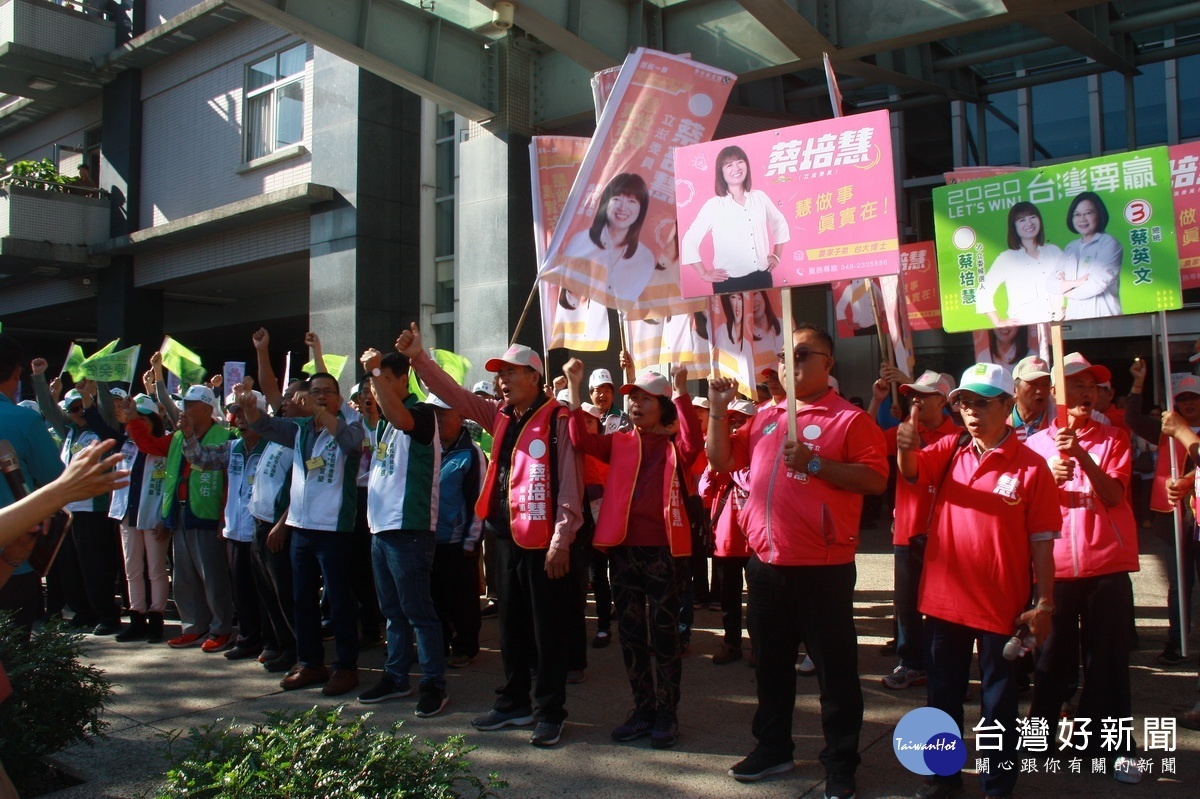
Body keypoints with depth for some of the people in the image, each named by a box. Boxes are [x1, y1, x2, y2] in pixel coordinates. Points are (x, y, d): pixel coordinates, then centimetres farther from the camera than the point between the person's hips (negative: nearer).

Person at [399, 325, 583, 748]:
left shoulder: (556, 419, -11)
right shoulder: (500, 415, 11)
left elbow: (569, 484, -14)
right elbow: (455, 394, 13)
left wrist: (561, 541, -17)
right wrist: (419, 359, 2)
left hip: (544, 542, -8)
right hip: (507, 538, 8)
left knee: (548, 631, 3)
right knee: (511, 627, 17)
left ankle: (550, 713, 14)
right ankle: (514, 704, 30)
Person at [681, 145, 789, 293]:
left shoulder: (760, 197, 5)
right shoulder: (714, 205, -7)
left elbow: (780, 224, 23)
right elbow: (689, 241, -6)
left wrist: (776, 255, 17)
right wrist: (704, 274, -6)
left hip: (762, 277, 4)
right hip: (729, 283, -4)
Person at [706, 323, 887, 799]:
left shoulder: (849, 419, -6)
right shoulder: (765, 418, 13)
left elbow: (876, 478, -15)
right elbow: (722, 461, 15)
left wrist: (816, 464, -22)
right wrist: (719, 410, 3)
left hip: (822, 567, -6)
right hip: (764, 563, 6)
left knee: (835, 669, 4)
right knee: (771, 663, 18)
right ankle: (773, 748, 33)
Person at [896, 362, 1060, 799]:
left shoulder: (1031, 467, -9)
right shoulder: (951, 450, 2)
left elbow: (1042, 541, -8)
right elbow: (912, 471, -14)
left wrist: (1045, 603, -9)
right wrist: (907, 448, -35)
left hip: (1001, 604, -4)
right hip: (943, 597, 4)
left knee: (998, 701, 11)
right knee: (944, 692, 17)